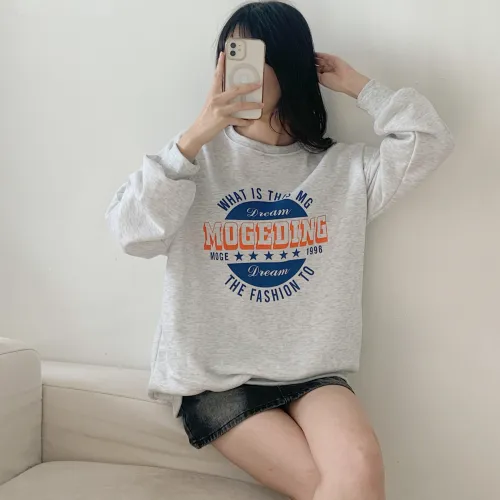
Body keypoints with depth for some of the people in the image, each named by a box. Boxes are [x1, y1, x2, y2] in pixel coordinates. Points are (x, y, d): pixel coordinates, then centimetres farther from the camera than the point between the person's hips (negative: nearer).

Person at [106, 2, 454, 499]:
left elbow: (430, 142, -1)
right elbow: (133, 232, -13)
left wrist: (358, 85, 1)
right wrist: (195, 137, -22)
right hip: (215, 376, -2)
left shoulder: (342, 167, 7)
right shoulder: (199, 155, 0)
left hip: (312, 371, 2)